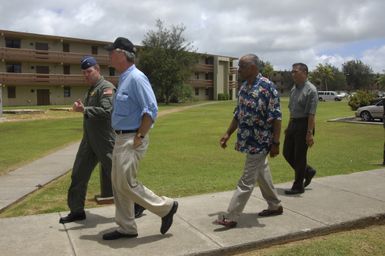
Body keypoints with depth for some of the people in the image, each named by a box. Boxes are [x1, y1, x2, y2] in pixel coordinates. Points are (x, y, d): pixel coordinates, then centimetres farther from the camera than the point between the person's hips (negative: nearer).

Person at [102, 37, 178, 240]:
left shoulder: (136, 78, -17)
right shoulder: (123, 78, 13)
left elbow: (151, 110, -23)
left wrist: (139, 137, -20)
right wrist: (120, 137, 17)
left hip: (132, 139, -10)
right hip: (121, 138, 10)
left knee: (126, 184, -6)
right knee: (118, 184, 12)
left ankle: (166, 207, 11)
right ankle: (126, 228, 24)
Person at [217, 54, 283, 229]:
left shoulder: (267, 86, -18)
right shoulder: (244, 87, 7)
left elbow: (276, 117, -17)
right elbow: (238, 114, 15)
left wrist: (275, 143, -19)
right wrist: (228, 134, 14)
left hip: (259, 141, -8)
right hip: (248, 139, 9)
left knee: (247, 180, -2)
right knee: (262, 174, 20)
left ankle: (231, 217, 4)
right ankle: (275, 206, 37)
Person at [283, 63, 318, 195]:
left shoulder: (310, 90, -14)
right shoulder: (294, 88, 11)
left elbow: (311, 114, -20)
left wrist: (310, 133, -23)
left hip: (304, 124, -8)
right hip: (293, 124, 8)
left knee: (299, 156, 0)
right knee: (287, 153, 11)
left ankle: (298, 186, 14)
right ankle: (308, 171, 32)